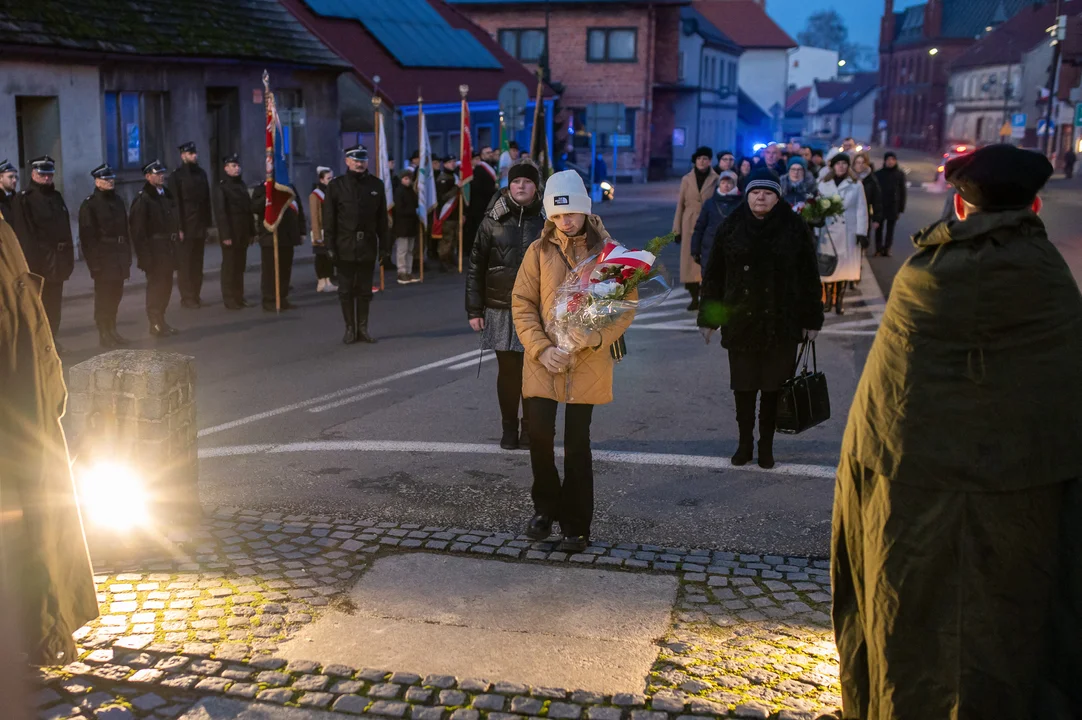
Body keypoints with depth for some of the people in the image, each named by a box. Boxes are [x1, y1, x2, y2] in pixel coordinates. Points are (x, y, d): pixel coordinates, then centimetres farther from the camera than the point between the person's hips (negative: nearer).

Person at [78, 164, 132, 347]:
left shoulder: (118, 201, 14)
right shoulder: (89, 205, -7)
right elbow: (87, 236, -12)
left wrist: (127, 255, 12)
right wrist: (94, 261, -16)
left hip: (119, 256, 6)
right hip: (103, 258, -6)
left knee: (116, 295, 12)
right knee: (103, 296, -1)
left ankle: (112, 331, 23)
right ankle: (104, 335, 6)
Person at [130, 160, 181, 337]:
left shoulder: (167, 195, 13)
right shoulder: (142, 199, -11)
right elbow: (137, 230, -15)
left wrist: (177, 245, 13)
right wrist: (144, 255, -19)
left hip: (169, 248, 8)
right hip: (154, 250, -7)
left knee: (166, 286, 12)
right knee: (155, 286, -2)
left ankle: (161, 321, 22)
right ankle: (155, 324, 5)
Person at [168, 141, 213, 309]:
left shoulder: (201, 173, 12)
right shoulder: (177, 176, -4)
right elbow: (175, 204, -9)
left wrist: (208, 223, 9)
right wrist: (179, 228, -13)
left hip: (200, 226, 5)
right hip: (186, 226, -5)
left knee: (198, 263, 8)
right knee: (185, 264, 0)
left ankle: (196, 296, 14)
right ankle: (187, 298, 5)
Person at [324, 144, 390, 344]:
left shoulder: (376, 185, 7)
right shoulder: (336, 185, 0)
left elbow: (382, 219, 7)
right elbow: (329, 219, -2)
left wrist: (384, 246, 4)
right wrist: (330, 246, -8)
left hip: (368, 247, 2)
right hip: (345, 247, -2)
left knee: (364, 290, 8)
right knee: (346, 291, 4)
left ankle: (363, 328, 17)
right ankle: (350, 329, 14)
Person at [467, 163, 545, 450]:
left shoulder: (546, 223, 4)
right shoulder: (493, 222, 4)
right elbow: (476, 268, 5)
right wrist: (474, 310, 0)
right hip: (501, 310, 0)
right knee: (508, 371, 4)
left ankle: (531, 429, 17)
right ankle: (509, 428, 18)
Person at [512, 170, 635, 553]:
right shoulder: (539, 251, 3)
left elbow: (625, 307, -3)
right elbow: (522, 304, 1)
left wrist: (594, 337, -20)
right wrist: (542, 348, -13)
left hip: (587, 363, -1)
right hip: (543, 362, 1)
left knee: (577, 443, 5)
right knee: (539, 433, -3)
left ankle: (576, 526, 19)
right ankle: (546, 507, 24)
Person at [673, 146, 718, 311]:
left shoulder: (716, 179, 2)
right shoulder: (687, 179, 8)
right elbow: (680, 204, 8)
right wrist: (677, 228, 3)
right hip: (690, 224, 2)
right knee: (690, 260, 1)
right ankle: (694, 298, 8)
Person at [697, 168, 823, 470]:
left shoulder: (795, 228, -1)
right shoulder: (731, 228, 2)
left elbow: (809, 277, 2)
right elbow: (714, 275, 5)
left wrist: (811, 319, 1)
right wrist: (708, 318, 4)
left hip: (781, 323, -1)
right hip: (740, 321, 1)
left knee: (773, 386, 6)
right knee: (743, 385, 7)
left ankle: (766, 444, 19)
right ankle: (745, 442, 22)